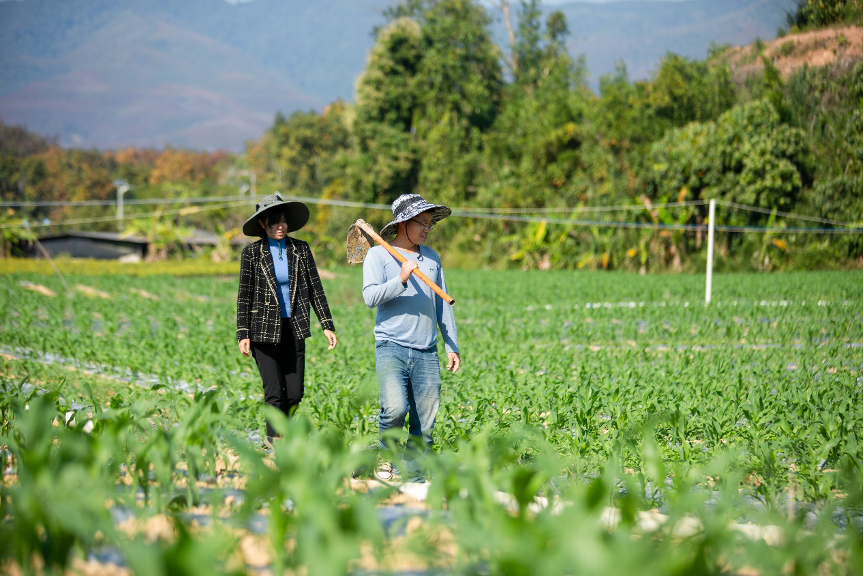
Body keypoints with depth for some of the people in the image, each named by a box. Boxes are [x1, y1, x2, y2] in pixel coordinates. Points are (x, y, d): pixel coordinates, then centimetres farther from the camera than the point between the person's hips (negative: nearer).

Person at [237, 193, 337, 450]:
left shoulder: (300, 249, 5)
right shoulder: (252, 252, -1)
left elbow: (315, 289, 8)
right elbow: (244, 296, 1)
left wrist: (327, 325, 2)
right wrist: (243, 334, -4)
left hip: (294, 328, 3)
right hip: (264, 330, -3)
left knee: (295, 393, 2)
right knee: (274, 392, -9)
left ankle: (274, 436, 26)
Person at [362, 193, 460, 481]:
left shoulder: (432, 257, 18)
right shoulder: (378, 255, 3)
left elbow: (443, 305, 21)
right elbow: (370, 297, -9)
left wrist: (453, 346, 17)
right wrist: (401, 280, -21)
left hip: (427, 352, 5)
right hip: (392, 347, -5)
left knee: (425, 422, 0)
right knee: (395, 407, -23)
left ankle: (412, 475, 8)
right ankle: (385, 455, 3)